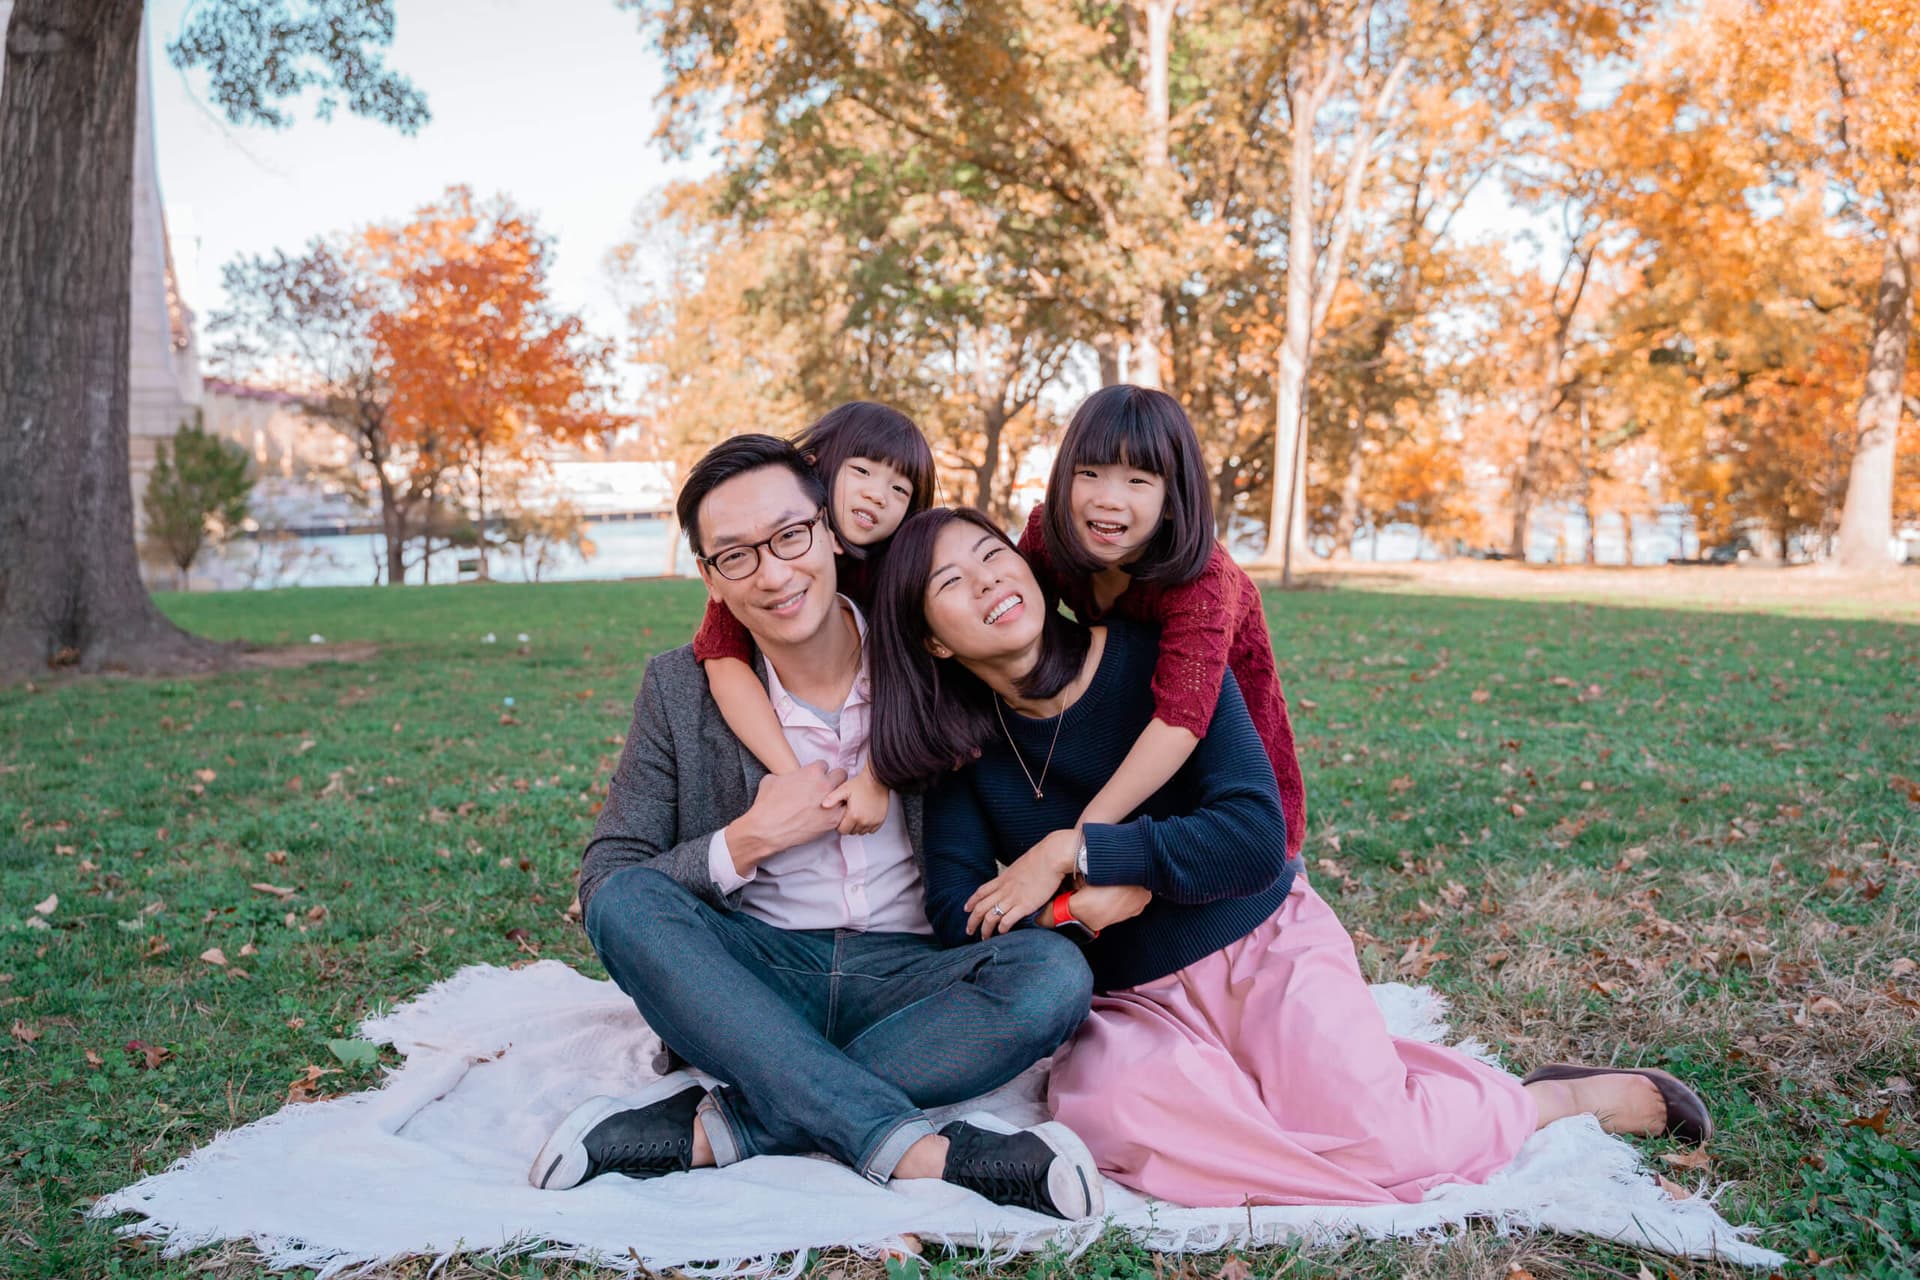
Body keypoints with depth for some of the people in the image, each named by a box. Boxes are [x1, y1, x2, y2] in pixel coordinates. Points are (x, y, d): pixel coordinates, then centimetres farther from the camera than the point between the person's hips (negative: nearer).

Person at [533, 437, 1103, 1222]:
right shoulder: (681, 689, -2)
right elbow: (602, 889, -4)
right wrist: (749, 841, -15)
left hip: (904, 976, 0)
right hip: (748, 978, 0)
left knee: (1054, 973, -28)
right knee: (628, 902, -27)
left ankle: (709, 1129, -26)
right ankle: (917, 1148, -33)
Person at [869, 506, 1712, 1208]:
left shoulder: (1157, 657, -11)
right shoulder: (963, 744, -2)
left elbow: (1254, 835, -17)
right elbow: (959, 917, -8)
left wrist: (1086, 855, -23)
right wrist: (1077, 910, -22)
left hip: (1263, 944, -2)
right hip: (1130, 1001, 2)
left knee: (1368, 1137, -25)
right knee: (1103, 1105, -33)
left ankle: (1554, 1098, 5)